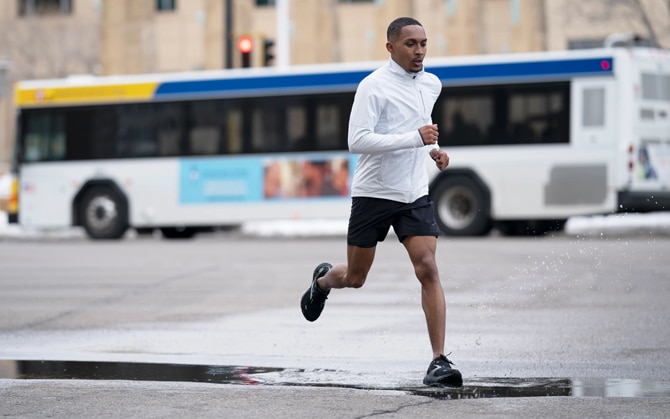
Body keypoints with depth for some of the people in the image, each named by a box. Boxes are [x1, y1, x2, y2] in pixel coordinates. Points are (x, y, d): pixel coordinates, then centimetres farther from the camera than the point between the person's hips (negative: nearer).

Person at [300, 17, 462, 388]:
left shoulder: (431, 84, 9)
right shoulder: (373, 86, -13)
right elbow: (357, 141, -23)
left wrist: (433, 149, 10)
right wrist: (415, 138, -27)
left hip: (415, 195, 4)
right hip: (373, 194, -4)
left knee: (428, 269, -13)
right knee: (354, 278, 10)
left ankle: (439, 361, -14)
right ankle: (323, 280, 48)